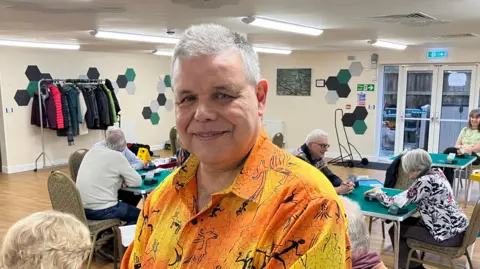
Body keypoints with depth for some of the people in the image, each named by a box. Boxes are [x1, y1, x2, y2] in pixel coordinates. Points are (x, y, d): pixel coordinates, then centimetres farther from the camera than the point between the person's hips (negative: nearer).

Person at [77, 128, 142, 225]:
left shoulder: (92, 151, 6)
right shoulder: (117, 156, -13)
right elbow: (137, 181, -8)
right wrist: (122, 179, 10)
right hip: (101, 210, -7)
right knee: (139, 215, 14)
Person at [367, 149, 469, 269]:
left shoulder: (425, 181, -22)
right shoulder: (436, 172, 4)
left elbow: (397, 202, -18)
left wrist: (380, 194, 0)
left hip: (449, 235, -9)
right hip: (456, 227, 9)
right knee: (405, 222, 18)